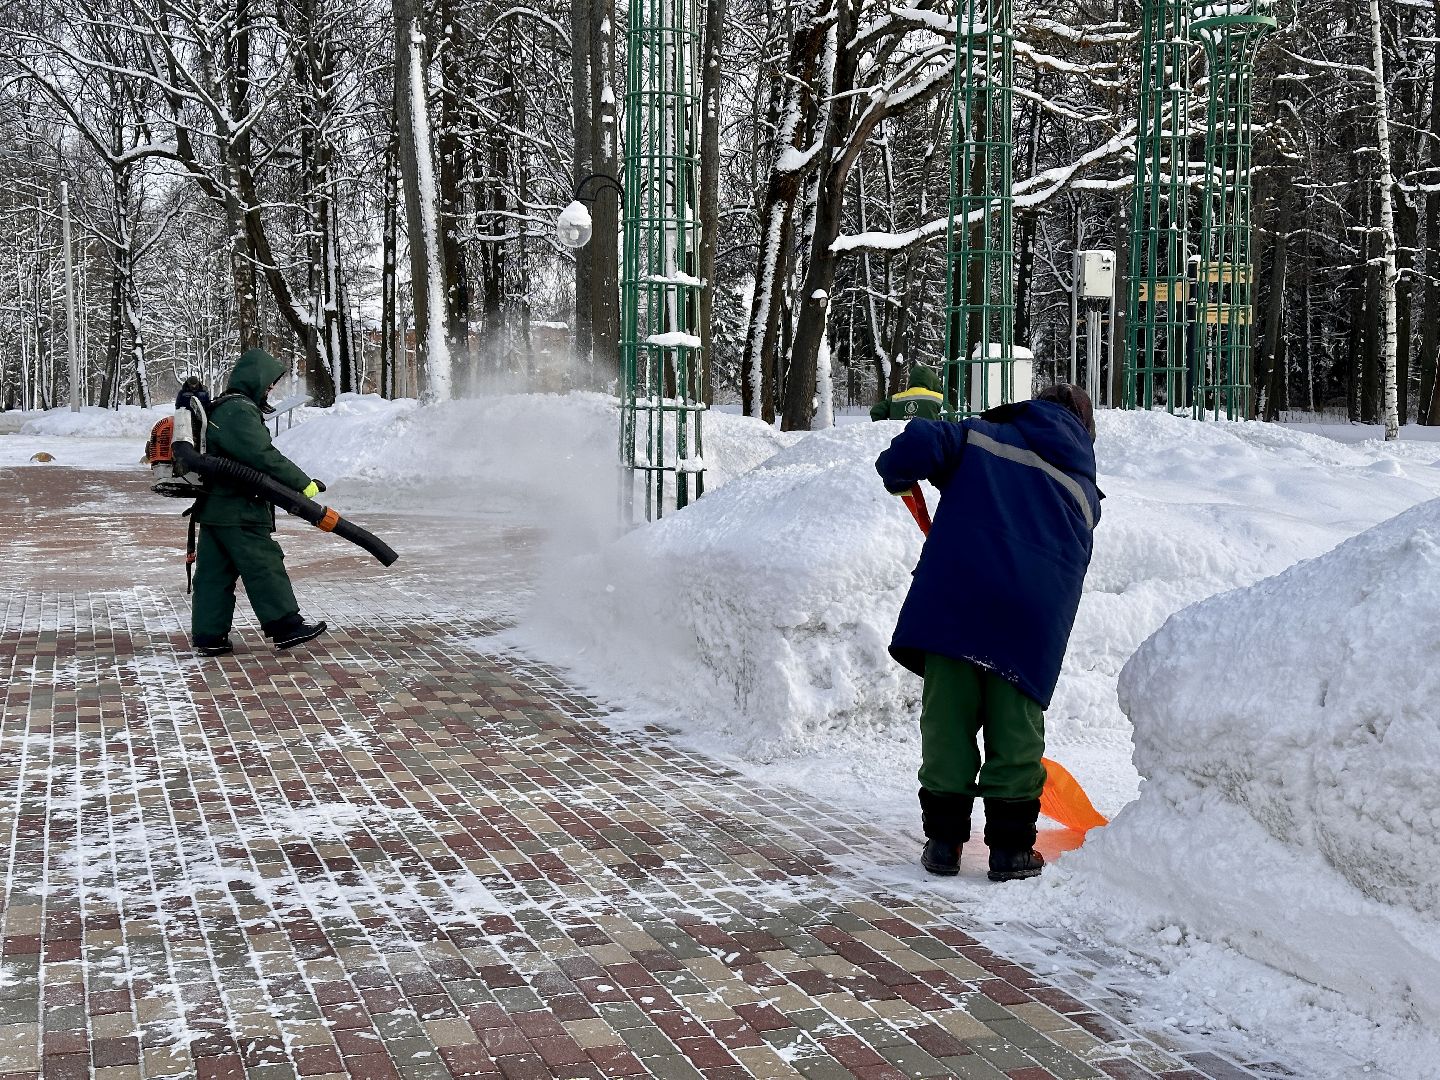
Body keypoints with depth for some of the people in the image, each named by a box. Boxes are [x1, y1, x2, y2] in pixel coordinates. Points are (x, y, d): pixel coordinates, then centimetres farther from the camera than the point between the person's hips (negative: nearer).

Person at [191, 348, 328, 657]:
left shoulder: (221, 408, 18)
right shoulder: (240, 411, -16)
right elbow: (263, 457, -24)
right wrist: (303, 483, -17)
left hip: (215, 508, 10)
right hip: (239, 512, -10)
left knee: (215, 573, 10)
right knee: (265, 565, -3)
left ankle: (209, 636, 12)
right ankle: (286, 626, 3)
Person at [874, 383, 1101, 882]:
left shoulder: (981, 435, 15)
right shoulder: (1084, 491, 22)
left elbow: (918, 446, -2)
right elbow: (1069, 563, 19)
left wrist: (896, 475, 17)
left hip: (953, 597, -1)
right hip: (1036, 613, 1)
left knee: (947, 719, 7)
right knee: (1016, 727, 10)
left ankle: (943, 839, 13)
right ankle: (1010, 848, 13)